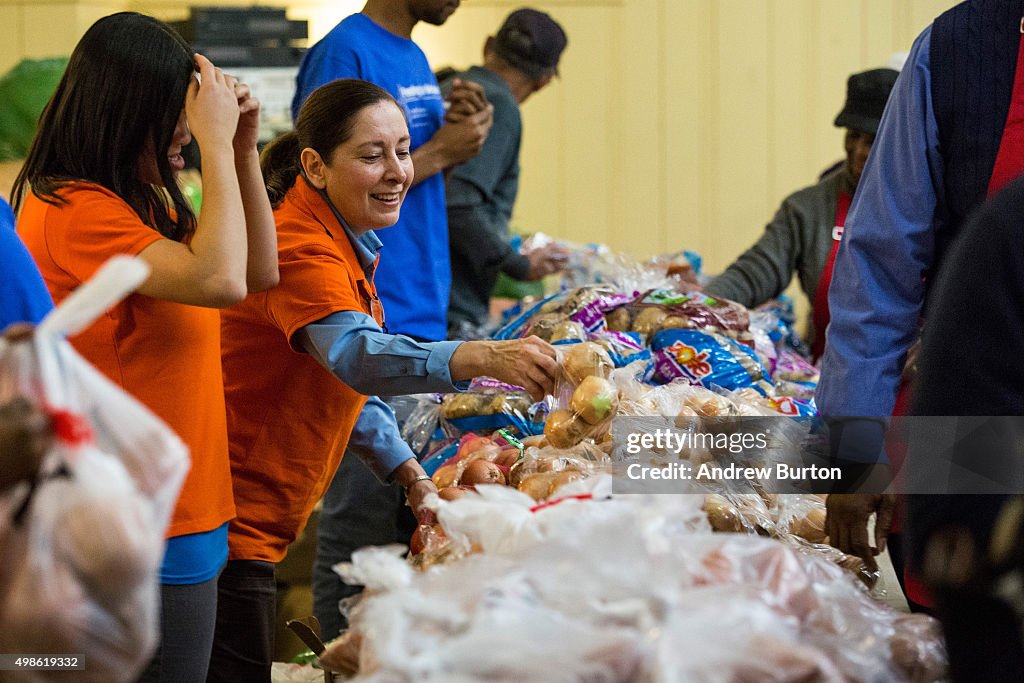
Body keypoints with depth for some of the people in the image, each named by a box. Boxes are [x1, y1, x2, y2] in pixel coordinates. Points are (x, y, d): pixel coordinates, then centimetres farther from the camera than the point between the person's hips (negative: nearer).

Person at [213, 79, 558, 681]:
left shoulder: (349, 242, 9)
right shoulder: (299, 252, -23)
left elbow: (348, 383, 18)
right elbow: (357, 356, -42)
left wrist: (415, 480, 6)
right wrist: (485, 358, -57)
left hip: (258, 523, 10)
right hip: (228, 525, -10)